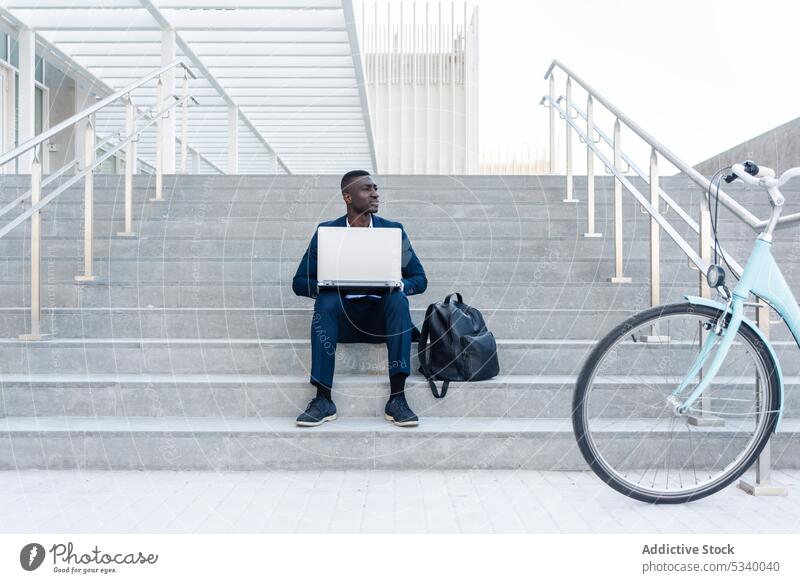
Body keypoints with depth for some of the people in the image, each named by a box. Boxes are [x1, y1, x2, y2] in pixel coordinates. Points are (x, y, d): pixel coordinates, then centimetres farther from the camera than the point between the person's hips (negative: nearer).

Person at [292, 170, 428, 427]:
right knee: (326, 300, -31)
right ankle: (323, 399, -28)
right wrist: (331, 285, -19)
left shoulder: (394, 230, 7)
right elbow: (300, 282, 3)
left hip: (381, 316, 0)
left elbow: (420, 279, 6)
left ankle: (397, 398, -31)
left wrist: (397, 285, -18)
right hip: (342, 316, 0)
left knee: (398, 299, -31)